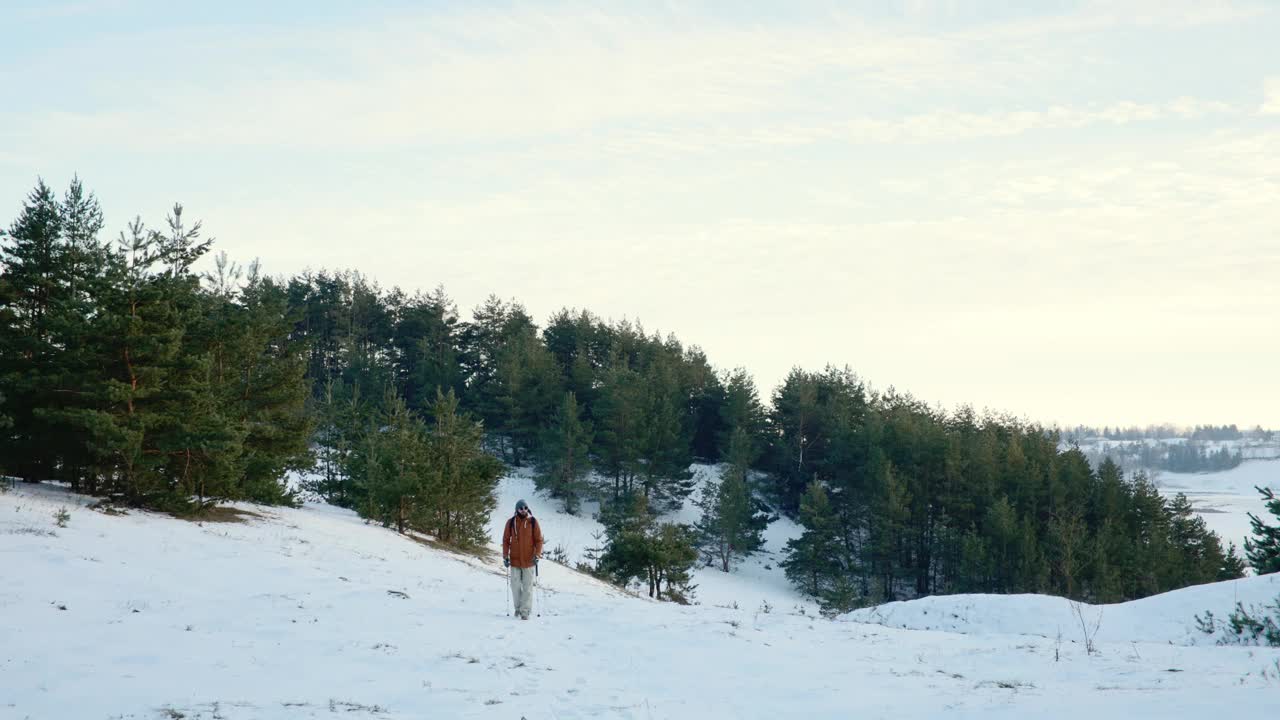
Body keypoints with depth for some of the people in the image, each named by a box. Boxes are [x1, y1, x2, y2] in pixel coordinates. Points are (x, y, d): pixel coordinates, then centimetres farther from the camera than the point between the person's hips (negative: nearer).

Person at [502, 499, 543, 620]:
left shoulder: (533, 521, -1)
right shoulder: (511, 522, 2)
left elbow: (539, 540, 2)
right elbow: (506, 540, 8)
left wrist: (537, 554, -9)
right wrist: (505, 556, 1)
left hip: (529, 560, -2)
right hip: (515, 560, 2)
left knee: (527, 587, -3)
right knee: (515, 586, 6)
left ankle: (525, 611, -2)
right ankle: (517, 607, 22)